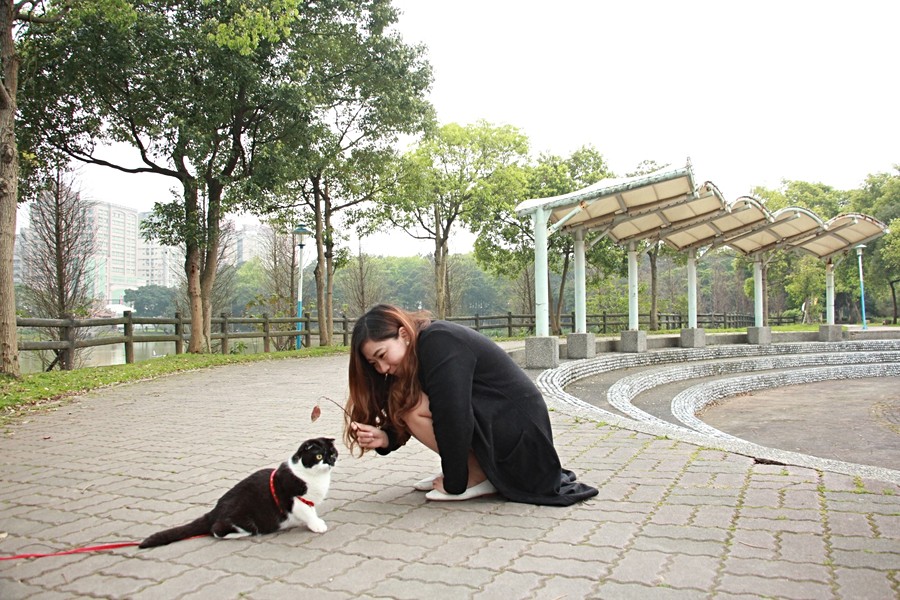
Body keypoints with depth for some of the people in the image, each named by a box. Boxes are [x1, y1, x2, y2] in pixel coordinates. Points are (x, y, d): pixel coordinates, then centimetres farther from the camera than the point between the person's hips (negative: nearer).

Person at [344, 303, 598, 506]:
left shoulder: (439, 343, -20)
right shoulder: (420, 351, 7)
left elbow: (453, 417, -25)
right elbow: (404, 423, 8)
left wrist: (453, 484, -16)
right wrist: (386, 437, -13)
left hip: (519, 431, -9)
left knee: (413, 404, -18)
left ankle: (478, 477, -7)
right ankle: (479, 469, 9)